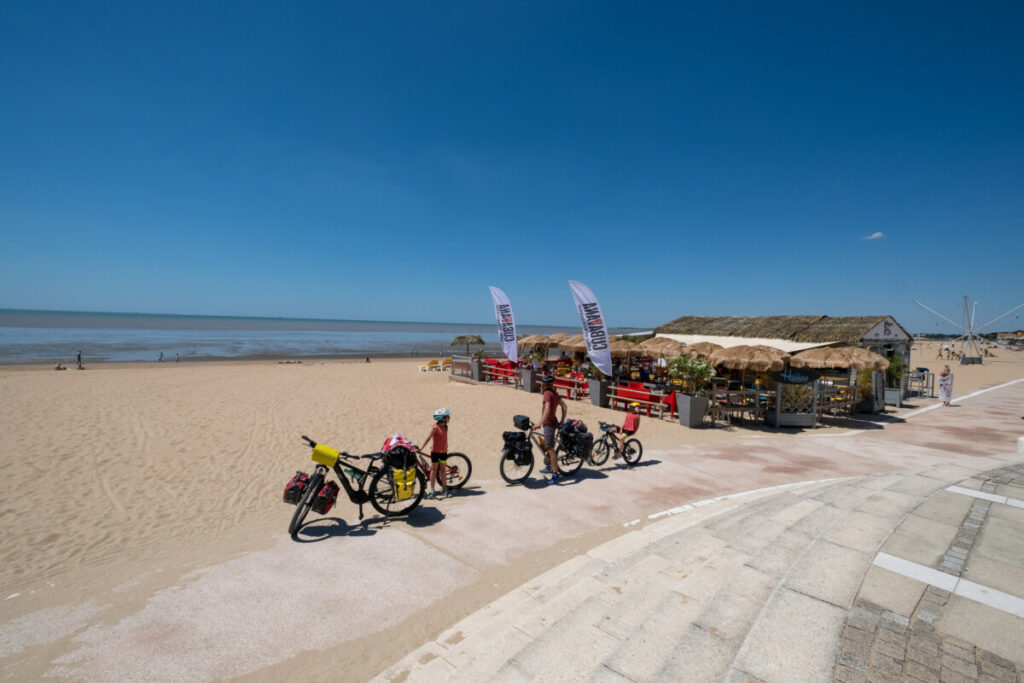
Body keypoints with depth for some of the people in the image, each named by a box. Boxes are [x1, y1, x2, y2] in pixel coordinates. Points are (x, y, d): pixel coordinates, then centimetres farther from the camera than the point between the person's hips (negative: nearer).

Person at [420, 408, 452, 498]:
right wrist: (421, 449, -20)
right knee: (434, 470, 5)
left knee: (443, 470, 12)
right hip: (435, 452, -6)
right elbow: (428, 438, -17)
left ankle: (444, 489, 22)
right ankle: (432, 490, 13)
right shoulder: (435, 428, -17)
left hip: (443, 452, 6)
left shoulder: (445, 427, 3)